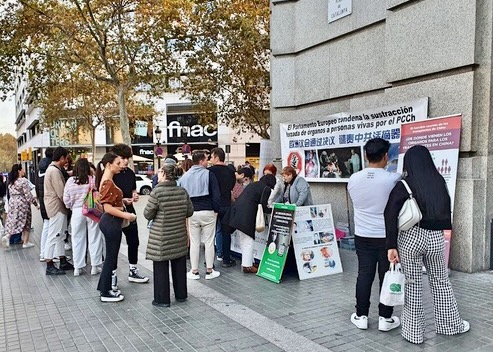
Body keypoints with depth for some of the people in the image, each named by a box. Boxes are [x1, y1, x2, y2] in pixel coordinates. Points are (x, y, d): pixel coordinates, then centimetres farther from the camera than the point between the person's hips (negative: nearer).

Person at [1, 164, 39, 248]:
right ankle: (25, 242, 7)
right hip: (22, 203, -7)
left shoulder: (11, 182, 9)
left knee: (12, 221, 13)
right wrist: (35, 202, -8)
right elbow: (28, 194, -15)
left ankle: (7, 236, -3)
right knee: (26, 223, 3)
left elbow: (11, 193, 13)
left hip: (12, 202, 7)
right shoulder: (23, 180, -14)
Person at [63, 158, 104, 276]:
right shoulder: (94, 180, -12)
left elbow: (66, 200, 1)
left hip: (77, 212, 2)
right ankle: (95, 266, 15)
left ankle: (77, 267, 19)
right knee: (94, 238, 9)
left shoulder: (70, 181, -4)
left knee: (77, 239, 13)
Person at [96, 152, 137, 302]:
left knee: (111, 256, 17)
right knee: (111, 257, 0)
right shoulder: (108, 182, -18)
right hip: (111, 223, -10)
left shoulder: (108, 181, 12)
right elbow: (108, 208, -23)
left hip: (111, 222, 10)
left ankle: (105, 288, 28)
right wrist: (126, 215, -20)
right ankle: (105, 293, 11)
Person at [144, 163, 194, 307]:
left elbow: (148, 214, -12)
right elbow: (190, 212, 6)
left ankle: (162, 299, 15)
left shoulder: (157, 192, -16)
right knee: (179, 266, 16)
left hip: (161, 238, -5)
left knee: (161, 268, 7)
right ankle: (181, 295, 28)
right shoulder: (183, 192, -2)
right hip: (180, 236, 5)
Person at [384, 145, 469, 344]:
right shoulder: (439, 182, 4)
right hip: (436, 238, 4)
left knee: (412, 286, 8)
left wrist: (391, 246, -15)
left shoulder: (404, 185, -9)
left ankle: (413, 332, 19)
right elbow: (445, 211, 8)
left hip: (411, 238, -3)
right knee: (441, 282, 21)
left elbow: (390, 215, -17)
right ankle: (451, 324, 36)